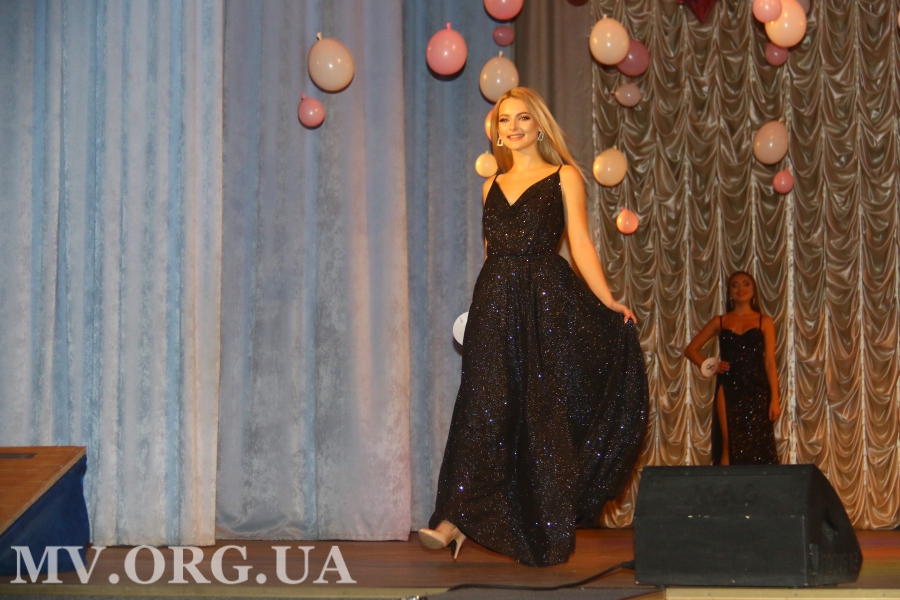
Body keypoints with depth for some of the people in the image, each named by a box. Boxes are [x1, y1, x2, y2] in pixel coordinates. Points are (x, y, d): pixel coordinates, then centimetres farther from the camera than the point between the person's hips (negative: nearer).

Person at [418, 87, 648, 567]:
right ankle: (456, 519, -9)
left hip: (548, 304, -3)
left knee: (544, 412, -3)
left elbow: (580, 244, 0)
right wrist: (487, 306, 11)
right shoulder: (493, 185, 19)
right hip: (495, 305, 3)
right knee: (485, 408, -5)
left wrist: (608, 302, -9)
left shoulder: (564, 177, 6)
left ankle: (549, 533, 5)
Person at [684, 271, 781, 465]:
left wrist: (775, 399, -4)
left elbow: (770, 362, 3)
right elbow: (691, 349, 15)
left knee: (757, 446, -4)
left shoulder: (764, 321, 7)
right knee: (729, 445, -6)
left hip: (757, 390, 0)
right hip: (728, 389, 1)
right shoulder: (720, 322, 10)